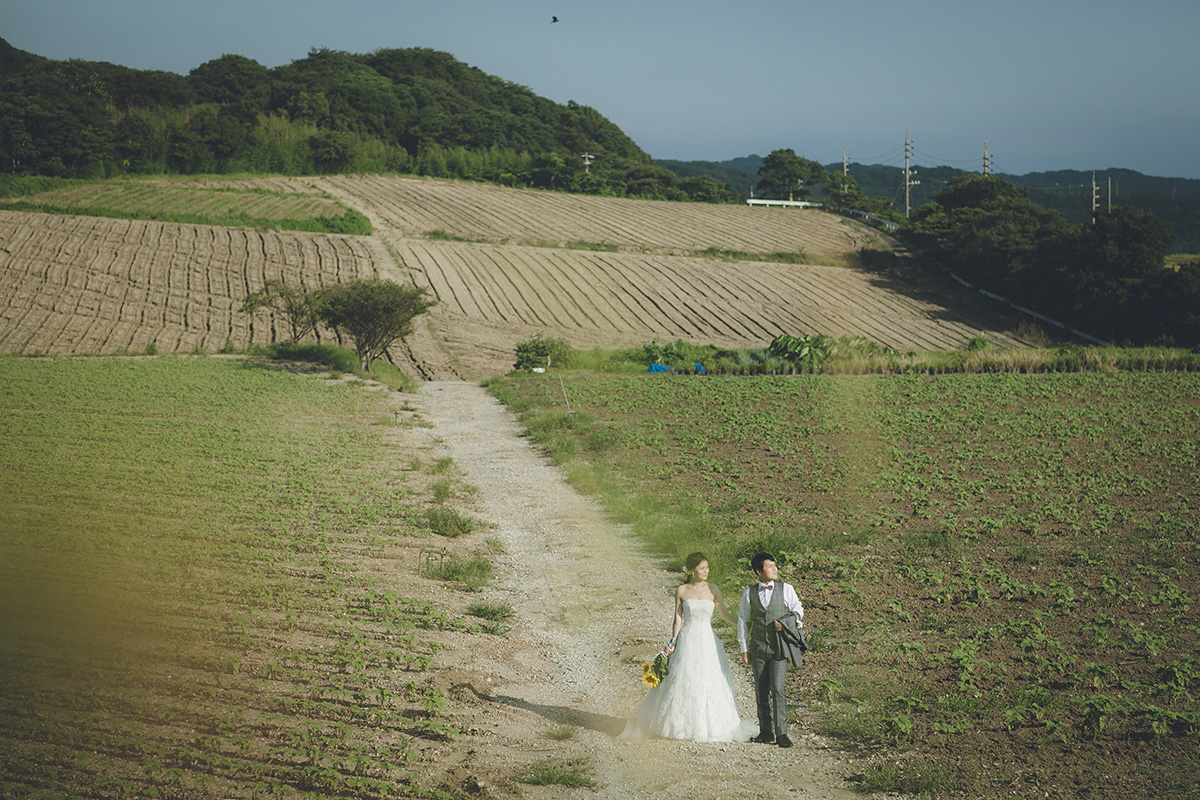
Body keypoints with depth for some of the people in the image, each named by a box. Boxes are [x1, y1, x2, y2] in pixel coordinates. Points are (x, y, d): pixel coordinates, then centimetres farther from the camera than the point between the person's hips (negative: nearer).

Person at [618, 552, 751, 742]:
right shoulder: (681, 591, 1)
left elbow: (724, 614, 9)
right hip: (686, 641, -1)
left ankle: (711, 726, 9)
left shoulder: (712, 589, 3)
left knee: (710, 683, -1)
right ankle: (681, 725, 12)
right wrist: (673, 642, -3)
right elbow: (678, 619, 3)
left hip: (707, 641, 1)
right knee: (682, 683, 1)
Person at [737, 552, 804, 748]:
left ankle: (781, 733, -5)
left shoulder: (786, 589, 0)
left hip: (779, 647, -2)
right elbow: (743, 620, 11)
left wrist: (785, 623, -9)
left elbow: (798, 610, 10)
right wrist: (744, 648, 10)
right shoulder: (749, 593, 3)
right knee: (761, 691, 7)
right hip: (758, 648, 2)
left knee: (778, 689, -10)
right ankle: (766, 731, 17)